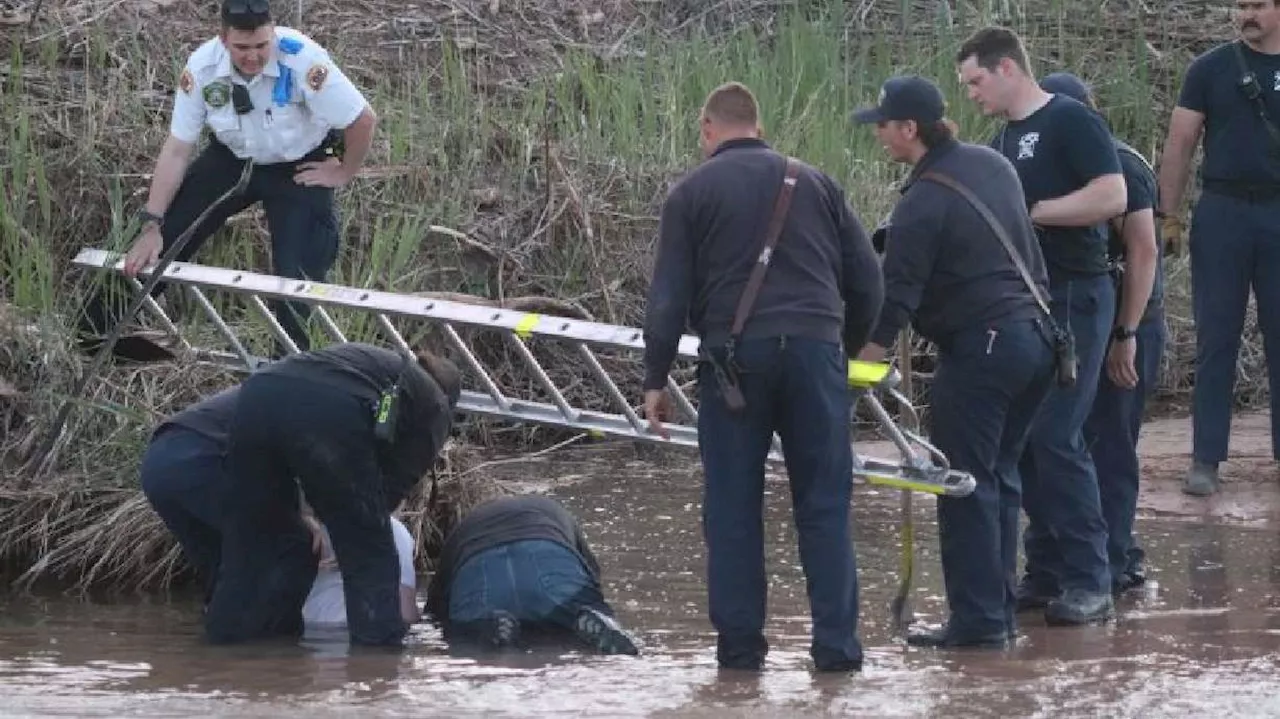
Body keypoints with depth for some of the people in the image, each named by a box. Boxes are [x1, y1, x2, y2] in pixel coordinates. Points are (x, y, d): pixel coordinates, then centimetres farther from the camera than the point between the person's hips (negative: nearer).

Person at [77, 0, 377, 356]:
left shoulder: (302, 61, -36)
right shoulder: (202, 68, -24)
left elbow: (363, 120, -25)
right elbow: (177, 150, -15)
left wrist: (344, 172, -12)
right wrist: (152, 227, -17)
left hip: (299, 167, -3)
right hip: (232, 158, 3)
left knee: (296, 273, -13)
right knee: (163, 241, -3)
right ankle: (88, 337, 10)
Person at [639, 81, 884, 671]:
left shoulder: (692, 193, 6)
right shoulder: (814, 183, 15)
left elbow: (669, 296, 1)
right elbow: (866, 279, 15)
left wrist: (655, 379, 6)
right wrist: (848, 348, 28)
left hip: (734, 355, -2)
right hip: (815, 350, 2)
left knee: (732, 507, 5)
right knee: (824, 505, 4)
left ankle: (739, 644, 4)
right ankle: (837, 644, -1)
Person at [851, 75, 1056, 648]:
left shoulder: (922, 204, -15)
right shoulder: (992, 165, 11)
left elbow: (897, 294, -16)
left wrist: (864, 359, -12)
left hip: (979, 348, -9)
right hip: (1037, 337, 9)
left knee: (966, 485, -3)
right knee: (999, 476, 16)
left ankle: (977, 620, -4)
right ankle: (1000, 610, 18)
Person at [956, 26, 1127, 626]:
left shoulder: (1071, 123, -9)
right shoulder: (1003, 141, 18)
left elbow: (1111, 196, -19)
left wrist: (1030, 210, -17)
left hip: (1072, 300, -9)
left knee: (1056, 438, -13)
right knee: (1023, 439, 7)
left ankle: (1088, 582, -9)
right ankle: (1046, 571, 13)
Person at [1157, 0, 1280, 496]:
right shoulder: (1212, 69, 3)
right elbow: (1180, 144, 2)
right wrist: (1169, 216, -5)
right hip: (1223, 209, -1)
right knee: (1216, 338, 1)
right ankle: (1205, 460, 2)